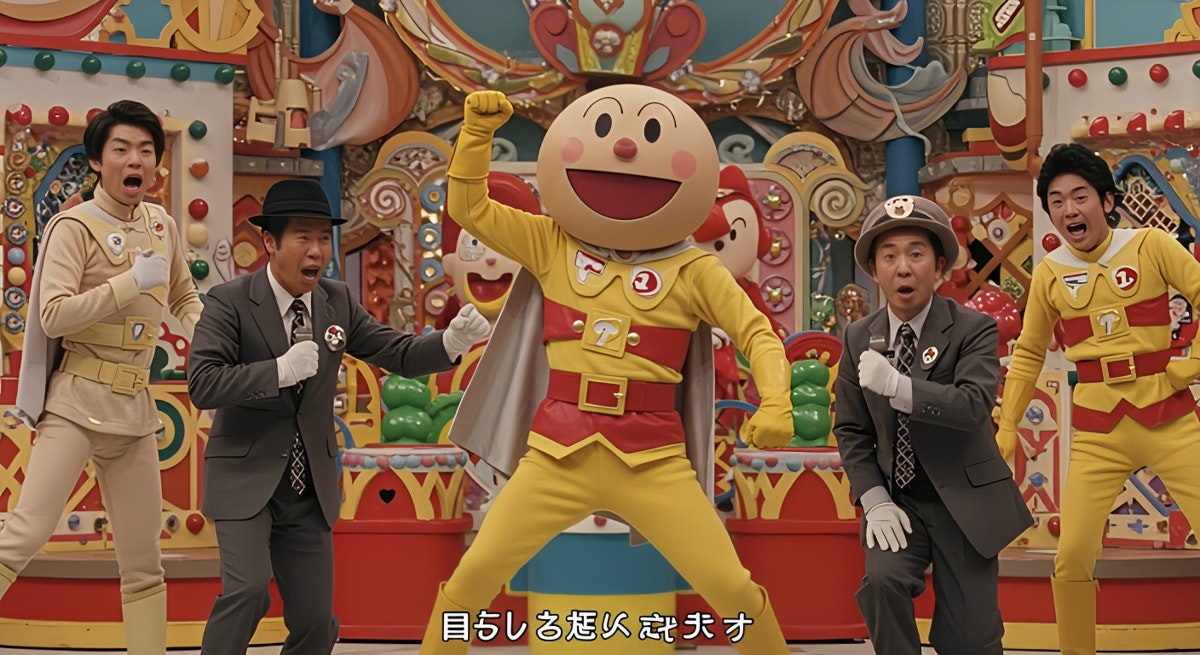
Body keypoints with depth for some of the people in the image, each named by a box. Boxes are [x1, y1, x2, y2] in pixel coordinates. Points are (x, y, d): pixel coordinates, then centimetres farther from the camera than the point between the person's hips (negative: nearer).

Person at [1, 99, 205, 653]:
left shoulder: (163, 227, 10)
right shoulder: (75, 227, -8)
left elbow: (183, 298, 25)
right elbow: (52, 316, -19)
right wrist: (131, 281, -21)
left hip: (134, 406, 6)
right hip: (78, 400, -6)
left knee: (143, 560, 9)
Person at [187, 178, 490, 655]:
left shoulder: (338, 303, 3)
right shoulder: (230, 302, -11)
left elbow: (399, 355, 3)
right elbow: (202, 384, -20)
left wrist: (453, 341, -16)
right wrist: (281, 371, -28)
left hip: (310, 489, 5)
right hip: (246, 477, -5)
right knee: (248, 588, -25)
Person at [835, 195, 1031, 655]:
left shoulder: (974, 329, -10)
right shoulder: (860, 337, 1)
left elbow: (974, 406, -26)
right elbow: (851, 430, 5)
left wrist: (897, 386, -39)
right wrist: (874, 500, -9)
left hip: (963, 501, -2)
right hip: (896, 501, 2)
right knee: (883, 578, -27)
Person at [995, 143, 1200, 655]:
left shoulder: (1150, 246, -4)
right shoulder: (1050, 273, 4)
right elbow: (1028, 356, 14)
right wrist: (1006, 428, 12)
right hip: (1097, 431, 2)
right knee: (1071, 558, -8)